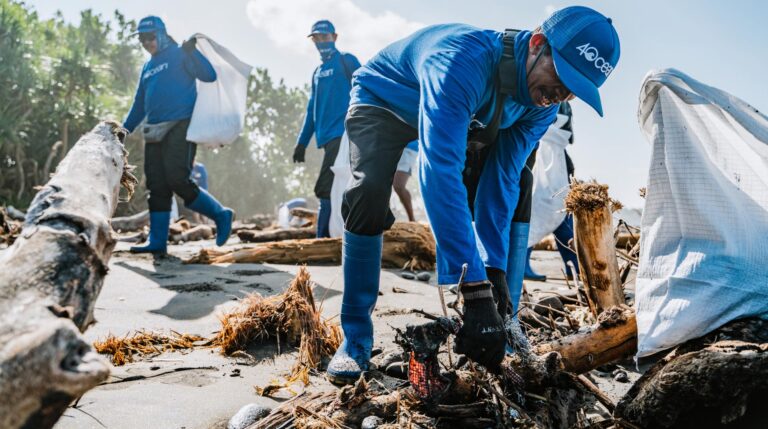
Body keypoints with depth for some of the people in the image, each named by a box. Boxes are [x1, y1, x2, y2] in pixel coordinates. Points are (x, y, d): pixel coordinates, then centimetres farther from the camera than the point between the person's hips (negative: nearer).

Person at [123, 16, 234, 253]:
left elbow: (209, 75, -12)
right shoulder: (147, 68, 23)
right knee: (156, 187, 3)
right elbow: (139, 106, 28)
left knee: (177, 180, -17)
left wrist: (192, 51, -21)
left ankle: (220, 214, 0)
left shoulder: (180, 55, 2)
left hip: (180, 127, -7)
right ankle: (158, 241, 7)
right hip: (154, 132, 7)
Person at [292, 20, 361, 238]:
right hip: (327, 137, 8)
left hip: (343, 133, -8)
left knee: (325, 189, -16)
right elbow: (312, 110, 23)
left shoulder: (346, 61, 2)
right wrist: (302, 142, 17)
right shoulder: (317, 72, 23)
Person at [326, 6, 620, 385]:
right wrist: (475, 289, -55)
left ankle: (503, 322, 2)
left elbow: (501, 179, -20)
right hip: (382, 101, -6)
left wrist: (494, 269, -28)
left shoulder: (542, 105, -20)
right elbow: (440, 171, -52)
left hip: (461, 117, 6)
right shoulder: (464, 60, -43)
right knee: (369, 196, -30)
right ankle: (356, 337, -15)